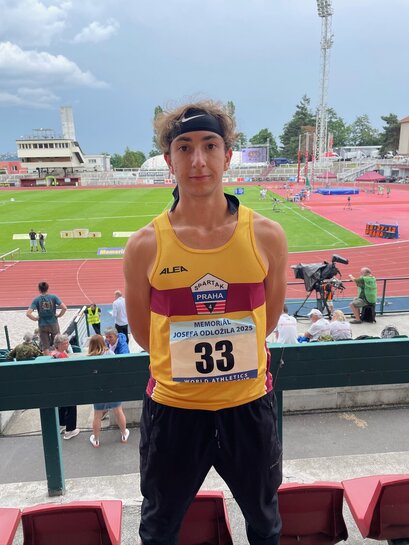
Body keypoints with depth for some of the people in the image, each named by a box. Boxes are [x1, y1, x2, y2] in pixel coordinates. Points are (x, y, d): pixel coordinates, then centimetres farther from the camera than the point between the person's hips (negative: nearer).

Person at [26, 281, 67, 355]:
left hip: (42, 325, 0)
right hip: (54, 324, 0)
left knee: (45, 346, 9)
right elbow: (64, 308, -16)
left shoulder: (36, 300, -6)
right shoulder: (54, 297, -6)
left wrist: (35, 319, 0)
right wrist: (59, 315, -1)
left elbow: (28, 314, -15)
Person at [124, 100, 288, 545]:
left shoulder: (266, 236, -10)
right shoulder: (145, 246, -12)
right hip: (172, 408, 0)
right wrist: (183, 362, 6)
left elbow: (269, 317, 5)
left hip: (249, 405, 1)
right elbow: (142, 333, 1)